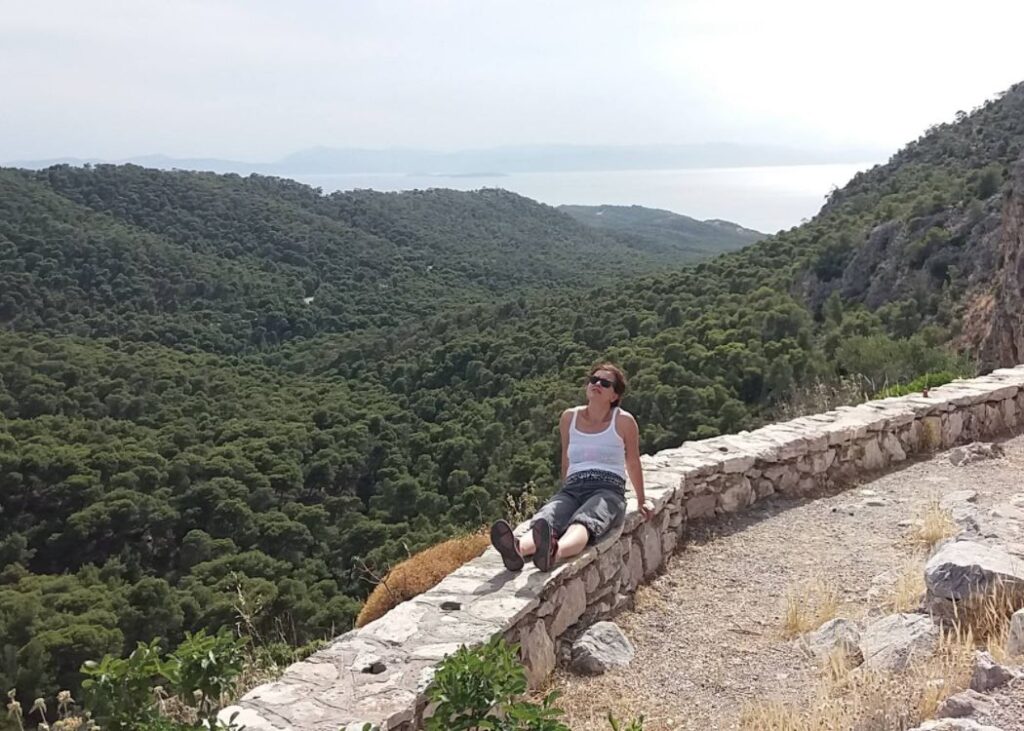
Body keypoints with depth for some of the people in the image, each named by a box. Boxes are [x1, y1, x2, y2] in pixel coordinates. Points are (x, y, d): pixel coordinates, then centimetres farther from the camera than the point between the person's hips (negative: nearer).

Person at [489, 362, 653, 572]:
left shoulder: (623, 421, 6)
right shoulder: (569, 417, 15)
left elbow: (633, 463, 20)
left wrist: (641, 500, 31)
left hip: (608, 490, -3)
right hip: (573, 488, 3)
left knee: (582, 523, -40)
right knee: (544, 521, -34)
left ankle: (554, 552, -72)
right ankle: (518, 549, -66)